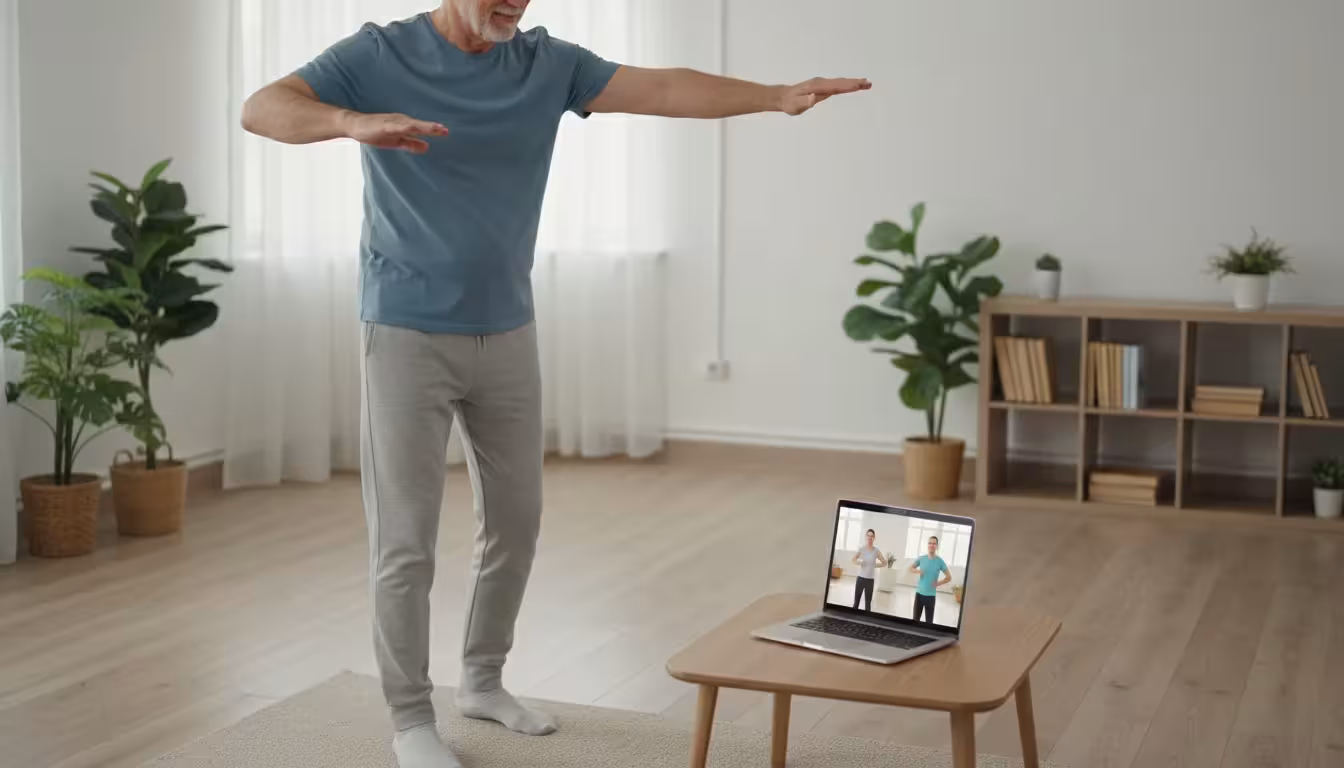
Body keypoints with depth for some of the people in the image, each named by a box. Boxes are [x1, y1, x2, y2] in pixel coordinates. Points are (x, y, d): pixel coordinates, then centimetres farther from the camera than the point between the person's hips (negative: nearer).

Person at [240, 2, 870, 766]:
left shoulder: (549, 63, 2)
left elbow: (664, 88, -5)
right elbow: (261, 109, -19)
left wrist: (777, 96, -17)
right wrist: (356, 122, -39)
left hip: (508, 336, 5)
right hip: (409, 337, -4)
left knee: (516, 521, 12)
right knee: (406, 540, -2)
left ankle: (484, 680, 31)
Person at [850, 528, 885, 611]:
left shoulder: (876, 551, -1)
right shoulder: (861, 549, -1)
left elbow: (884, 563, 7)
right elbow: (852, 560, 3)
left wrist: (875, 565, -5)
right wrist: (859, 562, -15)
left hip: (870, 579, 0)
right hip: (860, 578, 0)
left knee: (868, 603, 2)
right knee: (856, 601, 5)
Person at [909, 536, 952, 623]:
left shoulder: (940, 561, -6)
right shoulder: (921, 558, 0)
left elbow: (949, 577, 2)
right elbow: (911, 568, 14)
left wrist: (938, 583, -11)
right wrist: (918, 571, -7)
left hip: (931, 595, -2)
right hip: (919, 593, 2)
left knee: (929, 622, 1)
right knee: (915, 620, 9)